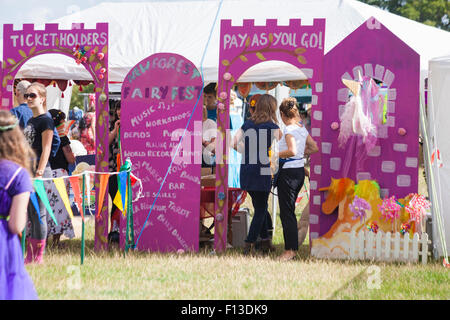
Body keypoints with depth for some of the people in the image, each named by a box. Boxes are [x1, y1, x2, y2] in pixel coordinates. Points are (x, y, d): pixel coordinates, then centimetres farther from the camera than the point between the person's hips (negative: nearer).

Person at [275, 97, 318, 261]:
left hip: (288, 172, -9)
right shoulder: (302, 129, 9)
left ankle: (290, 249, -4)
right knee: (289, 211, 15)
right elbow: (315, 148, 15)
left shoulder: (289, 130, -15)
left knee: (286, 212, -4)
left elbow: (292, 151, -28)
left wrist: (275, 155, -16)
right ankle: (292, 246, 18)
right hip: (300, 171, 9)